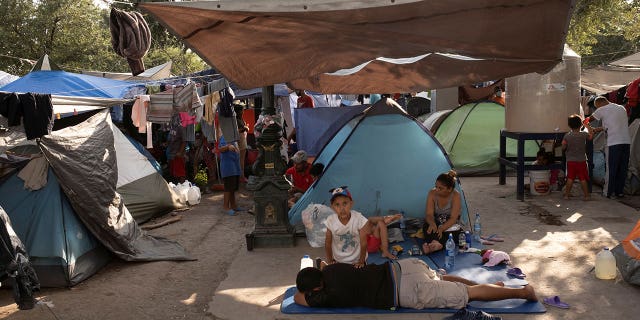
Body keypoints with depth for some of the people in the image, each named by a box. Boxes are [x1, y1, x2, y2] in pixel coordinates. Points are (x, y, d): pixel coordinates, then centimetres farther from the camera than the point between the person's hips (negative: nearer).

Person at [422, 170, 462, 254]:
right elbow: (429, 214, -13)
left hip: (450, 226, -1)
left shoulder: (456, 196, -17)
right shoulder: (432, 193, -9)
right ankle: (437, 244, -55)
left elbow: (453, 218, -22)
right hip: (436, 224, 2)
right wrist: (432, 224, -37)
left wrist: (442, 229, -39)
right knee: (428, 227, -33)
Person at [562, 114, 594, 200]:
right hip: (581, 161, -1)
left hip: (570, 161, 1)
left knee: (570, 178, 6)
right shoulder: (584, 135, -8)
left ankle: (566, 194, 9)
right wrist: (587, 126, 21)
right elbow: (591, 136, 13)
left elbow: (563, 147, -4)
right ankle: (586, 195, 8)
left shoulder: (567, 136, -7)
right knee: (583, 179, 4)